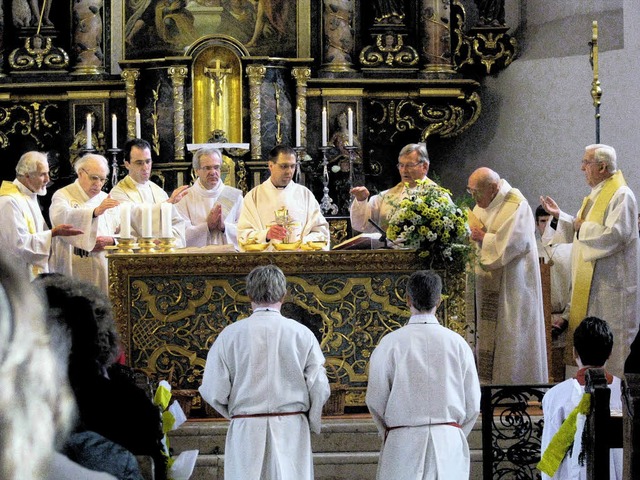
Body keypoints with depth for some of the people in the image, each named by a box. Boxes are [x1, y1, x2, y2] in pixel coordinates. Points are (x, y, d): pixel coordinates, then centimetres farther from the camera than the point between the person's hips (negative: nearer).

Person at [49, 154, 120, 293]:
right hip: (74, 269, -4)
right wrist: (95, 212, -36)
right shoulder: (63, 196, 0)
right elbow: (61, 217, -24)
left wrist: (111, 240, -7)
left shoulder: (106, 199, 17)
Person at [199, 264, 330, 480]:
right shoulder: (302, 334, -2)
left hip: (245, 432, 0)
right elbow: (319, 389, -1)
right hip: (292, 430, 0)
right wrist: (312, 423, 17)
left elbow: (214, 392, -1)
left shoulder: (230, 335, -2)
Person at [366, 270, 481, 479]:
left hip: (403, 443, -1)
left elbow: (375, 400, -1)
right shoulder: (457, 343, 2)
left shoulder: (390, 343, -2)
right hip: (449, 439, 1)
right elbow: (473, 405, 5)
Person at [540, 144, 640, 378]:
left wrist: (582, 227, -15)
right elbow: (581, 230, 23)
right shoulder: (597, 194, 16)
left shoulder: (621, 196, -15)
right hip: (590, 281, 10)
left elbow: (616, 235, -25)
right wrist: (559, 216, 10)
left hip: (611, 282, -10)